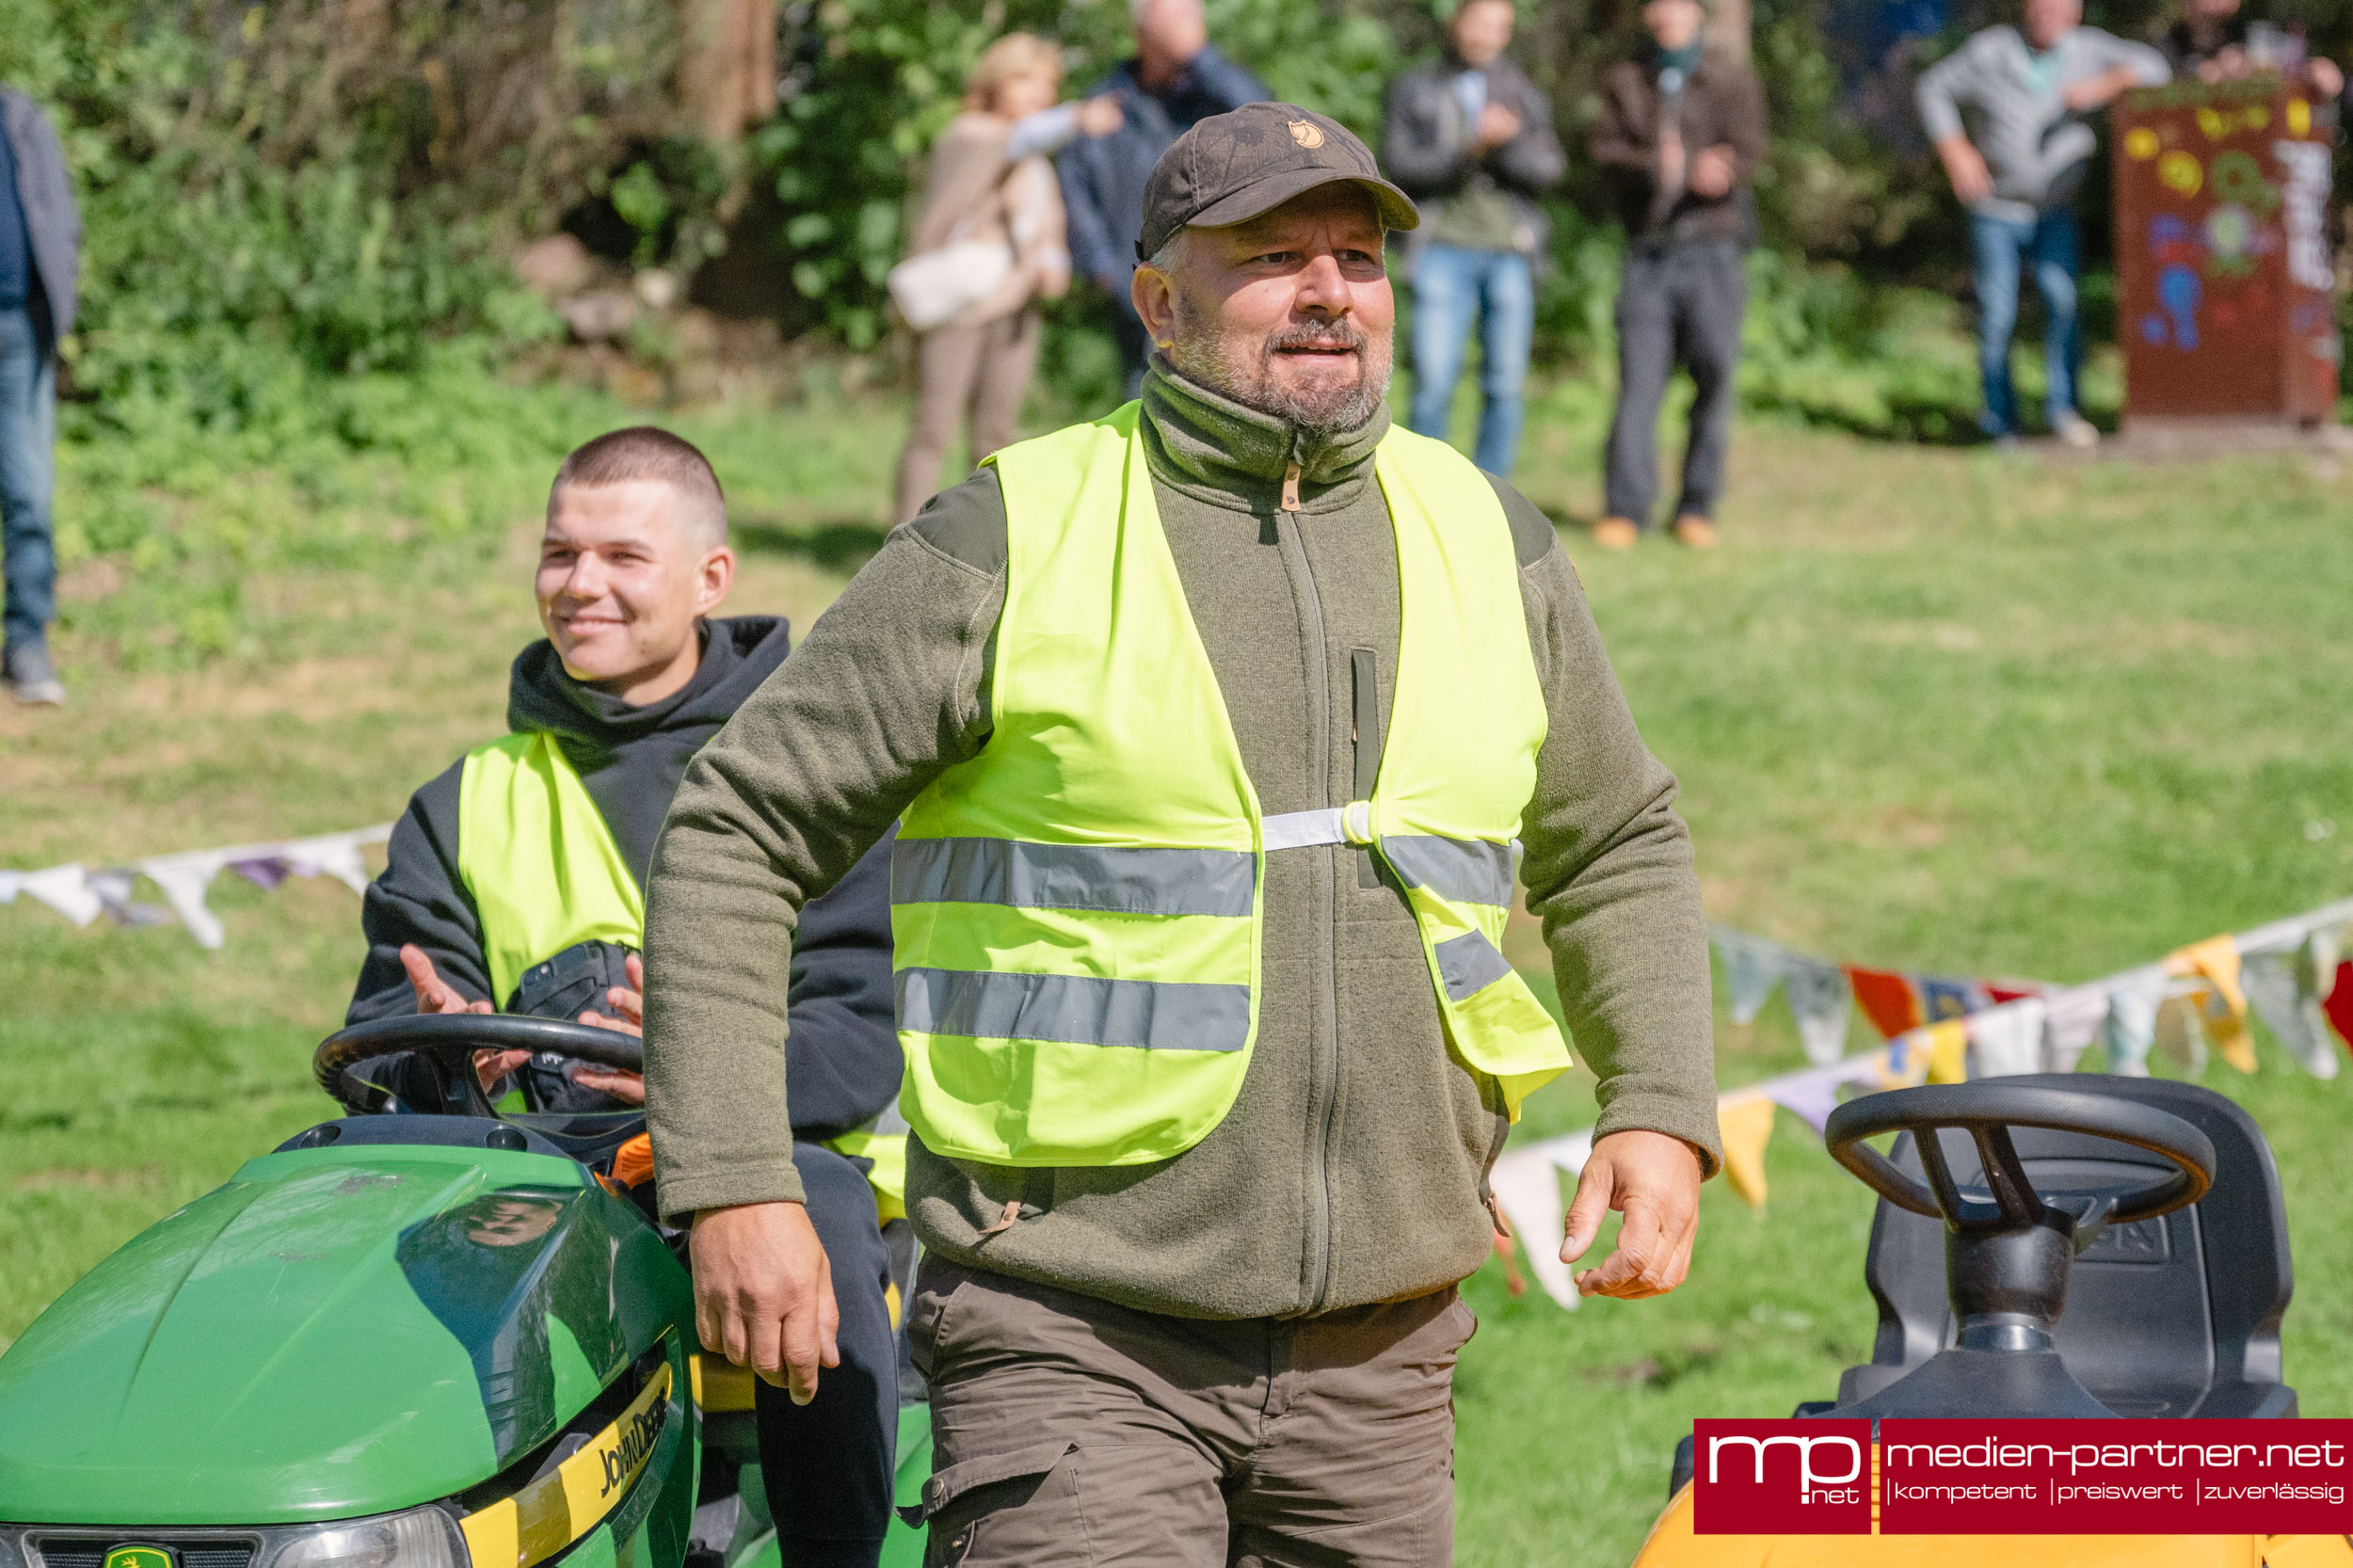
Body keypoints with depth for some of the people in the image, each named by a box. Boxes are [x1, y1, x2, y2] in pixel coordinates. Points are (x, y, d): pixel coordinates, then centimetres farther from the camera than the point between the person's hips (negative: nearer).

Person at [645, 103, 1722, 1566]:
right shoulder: (1010, 545, -3)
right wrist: (733, 1183, -8)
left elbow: (1617, 846, 25)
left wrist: (1661, 1112, 10)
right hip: (1078, 1334, -4)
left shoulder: (1488, 544, 11)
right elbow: (739, 835, -1)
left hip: (1377, 1351, 5)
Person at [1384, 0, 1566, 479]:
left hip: (1510, 251, 2)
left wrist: (1506, 142, -18)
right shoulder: (1414, 90, 11)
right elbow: (1401, 165, -2)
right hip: (1444, 249, -2)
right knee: (1433, 382, -11)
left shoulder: (1523, 95, 14)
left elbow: (1548, 170, 2)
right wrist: (1469, 150, -16)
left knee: (1504, 385, -2)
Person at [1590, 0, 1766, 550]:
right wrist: (1675, 167, -19)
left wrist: (1674, 167, -26)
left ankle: (1697, 506, 7)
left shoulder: (1732, 80, 4)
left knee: (1715, 375, -3)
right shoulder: (1625, 80, 11)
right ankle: (1625, 509, -7)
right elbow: (1606, 149, -2)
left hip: (1712, 246, -1)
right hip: (1648, 252, 1)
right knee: (1638, 378, -6)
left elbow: (1746, 156, -7)